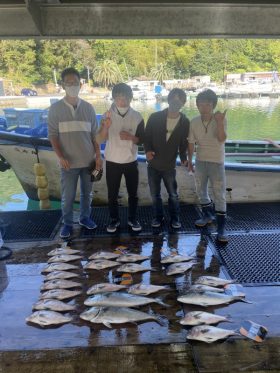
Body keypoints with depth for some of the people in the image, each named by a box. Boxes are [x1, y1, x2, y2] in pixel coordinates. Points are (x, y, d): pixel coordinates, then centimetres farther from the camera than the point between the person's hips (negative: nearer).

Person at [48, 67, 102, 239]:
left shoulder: (88, 108, 3)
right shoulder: (55, 109, -3)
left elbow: (94, 134, 6)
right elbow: (53, 135, -4)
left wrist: (98, 156, 0)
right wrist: (60, 156, -16)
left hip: (88, 160, 2)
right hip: (69, 162, -2)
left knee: (87, 193, 15)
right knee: (68, 196, 7)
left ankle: (85, 217, 35)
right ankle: (67, 223, 25)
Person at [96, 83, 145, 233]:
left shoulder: (137, 117, -4)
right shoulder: (108, 115, -5)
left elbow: (141, 140, 0)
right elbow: (100, 139, -10)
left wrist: (131, 137, -20)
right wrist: (105, 127, -29)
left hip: (131, 162, 1)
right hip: (112, 162, 0)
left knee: (133, 193, 10)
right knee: (112, 194, 7)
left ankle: (132, 219, 28)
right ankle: (114, 220, 26)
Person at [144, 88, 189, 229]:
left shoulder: (185, 122, -4)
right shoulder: (155, 117, -8)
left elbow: (184, 143, 5)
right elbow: (146, 137, -3)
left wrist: (183, 158, -5)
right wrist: (148, 150, -19)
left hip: (170, 165, 0)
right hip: (153, 164, 0)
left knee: (173, 194, 8)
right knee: (155, 194, 11)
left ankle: (175, 217, 29)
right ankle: (158, 216, 31)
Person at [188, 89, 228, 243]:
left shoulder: (220, 120, -13)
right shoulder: (194, 122, -3)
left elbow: (221, 139, -29)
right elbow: (191, 142, 6)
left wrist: (219, 122, -41)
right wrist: (189, 161, 10)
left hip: (216, 162, -4)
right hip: (200, 161, 4)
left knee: (219, 195, -3)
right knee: (201, 191, 16)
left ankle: (221, 228, 4)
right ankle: (207, 215, 39)